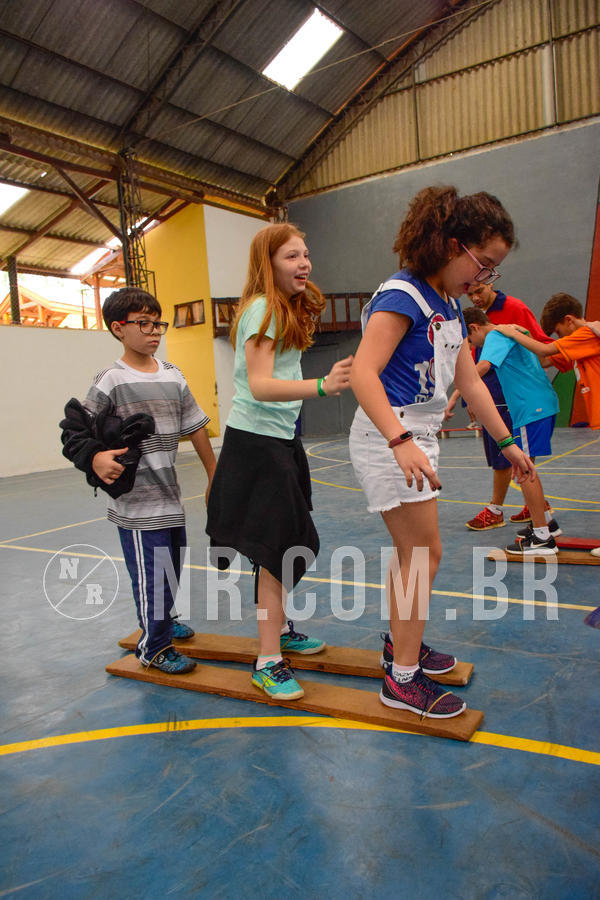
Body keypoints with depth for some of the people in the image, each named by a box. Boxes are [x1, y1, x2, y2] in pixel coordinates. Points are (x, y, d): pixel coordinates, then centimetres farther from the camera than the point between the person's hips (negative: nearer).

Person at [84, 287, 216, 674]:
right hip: (137, 504, -6)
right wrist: (97, 459, -31)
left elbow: (196, 428, 11)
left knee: (171, 568, 21)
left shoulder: (173, 375, 6)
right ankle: (153, 646, 23)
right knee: (150, 575, 2)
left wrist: (214, 477, 14)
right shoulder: (111, 381, -10)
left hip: (171, 497, 7)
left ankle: (162, 621, 46)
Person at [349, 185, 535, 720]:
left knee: (411, 550, 18)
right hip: (389, 440, -9)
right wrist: (401, 443, -37)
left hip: (417, 438, 9)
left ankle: (400, 643, 36)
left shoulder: (449, 303, 13)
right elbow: (363, 374, -27)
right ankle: (404, 679, 9)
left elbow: (470, 380, 17)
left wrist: (507, 442, 18)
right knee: (424, 554, -4)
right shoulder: (401, 296, -16)